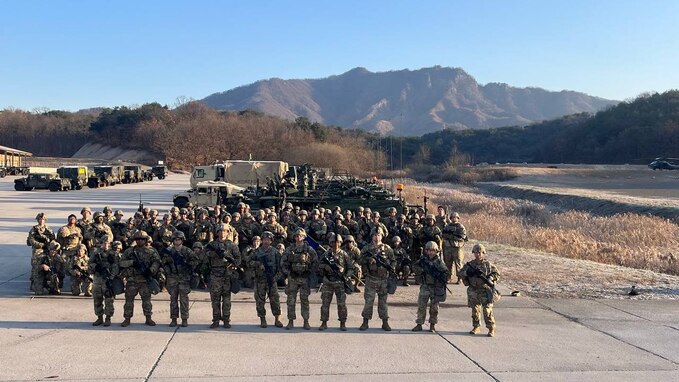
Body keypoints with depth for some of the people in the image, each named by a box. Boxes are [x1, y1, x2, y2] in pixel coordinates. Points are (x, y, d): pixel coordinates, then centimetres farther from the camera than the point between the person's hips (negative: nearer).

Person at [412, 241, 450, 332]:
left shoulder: (439, 261, -3)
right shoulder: (423, 260, 3)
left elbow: (446, 273, -2)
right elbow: (415, 267, 4)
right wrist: (422, 270, -11)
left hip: (436, 288, -1)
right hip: (425, 286, 1)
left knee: (434, 307, 6)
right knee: (421, 306, -1)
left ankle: (433, 324, 19)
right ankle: (419, 324, 5)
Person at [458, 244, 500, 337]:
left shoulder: (488, 264, 0)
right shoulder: (470, 264, 5)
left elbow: (497, 274, 3)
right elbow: (460, 274, 4)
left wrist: (490, 278, -15)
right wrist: (467, 272, -15)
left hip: (485, 290, -3)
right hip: (473, 291, 3)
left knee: (487, 310, -9)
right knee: (475, 310, 10)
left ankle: (491, 329, -3)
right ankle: (476, 327, 23)